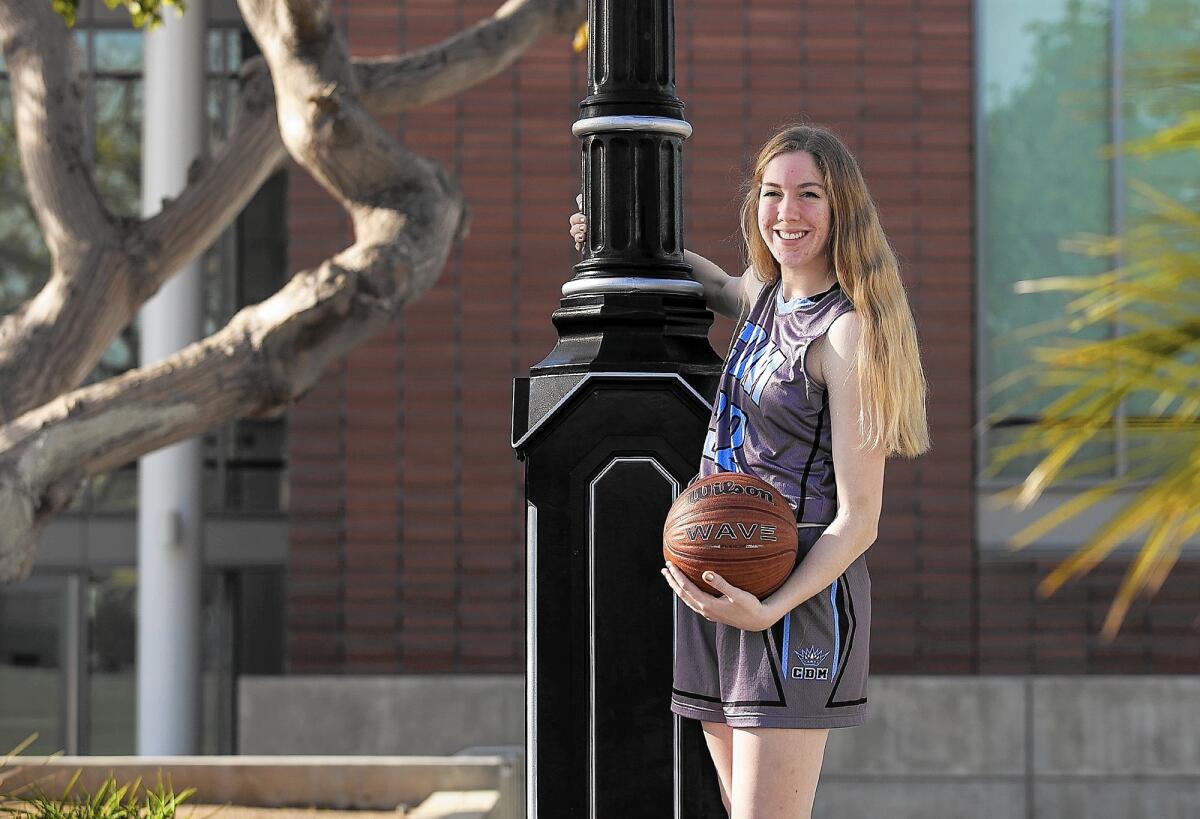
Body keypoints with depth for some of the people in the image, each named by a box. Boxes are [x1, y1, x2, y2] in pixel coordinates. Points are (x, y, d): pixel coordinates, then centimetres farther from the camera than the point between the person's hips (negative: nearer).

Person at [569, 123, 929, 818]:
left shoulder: (849, 329, -11)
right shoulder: (766, 296, 12)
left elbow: (858, 519, -15)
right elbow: (717, 285, 42)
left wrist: (769, 609, -27)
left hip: (798, 596, -8)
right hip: (715, 591, 8)